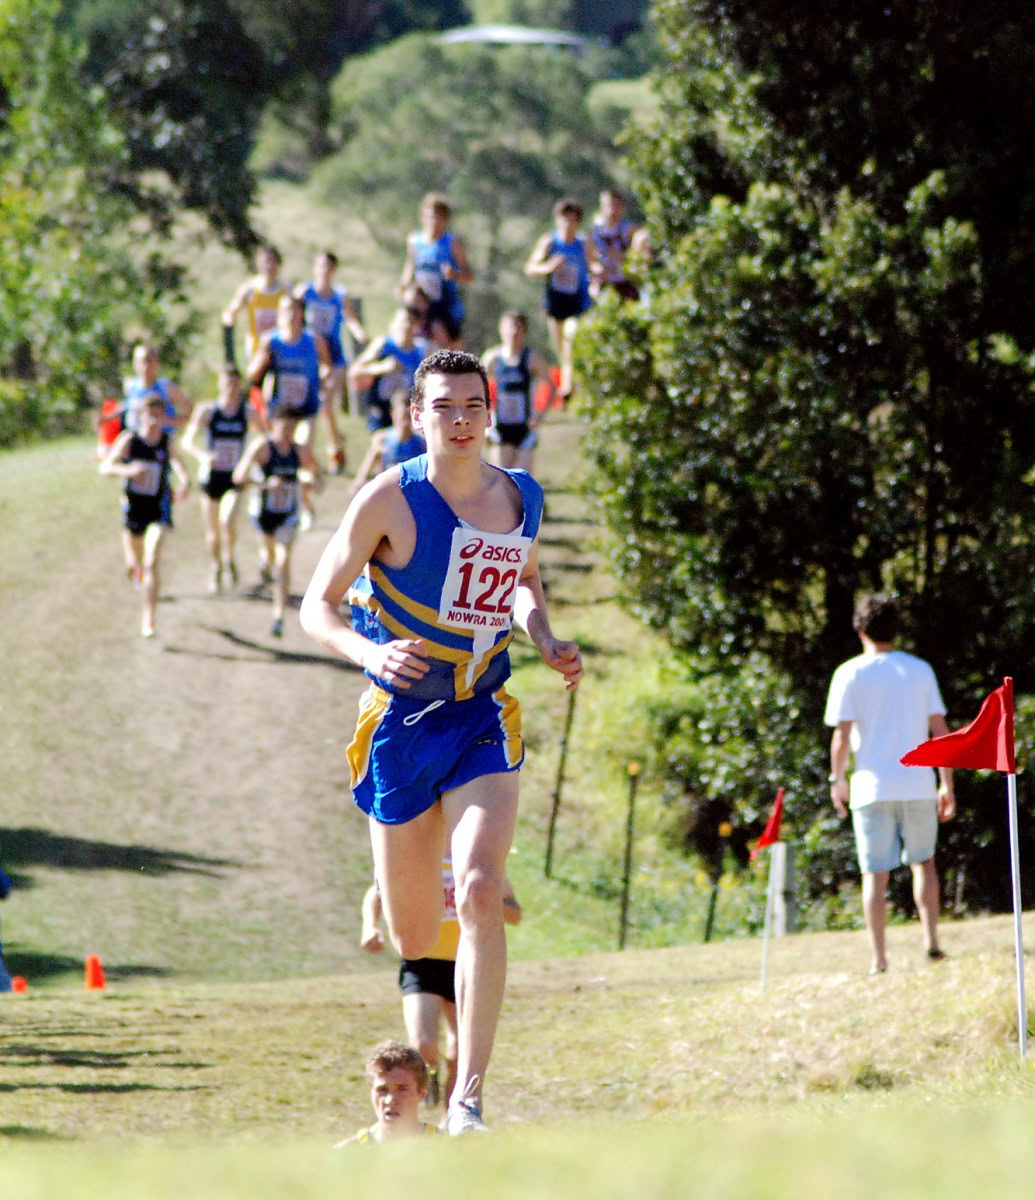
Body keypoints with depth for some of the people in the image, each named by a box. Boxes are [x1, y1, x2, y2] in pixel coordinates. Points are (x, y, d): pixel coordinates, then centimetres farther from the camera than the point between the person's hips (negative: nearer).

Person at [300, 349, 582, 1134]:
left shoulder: (522, 497, 3)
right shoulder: (390, 500, -9)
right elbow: (318, 607, -6)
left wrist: (547, 644, 4)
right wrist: (370, 653, -26)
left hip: (482, 724, 1)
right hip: (401, 722, -1)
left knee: (480, 892, -23)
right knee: (414, 937, 5)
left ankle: (470, 1099, -25)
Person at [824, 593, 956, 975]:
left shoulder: (850, 674, -3)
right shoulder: (920, 670, 5)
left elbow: (841, 735, -7)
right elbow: (940, 730, 3)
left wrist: (837, 780, 7)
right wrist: (948, 785, 8)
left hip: (872, 789, -2)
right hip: (918, 786, 2)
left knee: (875, 875, 1)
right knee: (923, 862, 20)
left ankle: (879, 960, -4)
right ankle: (931, 940, 11)